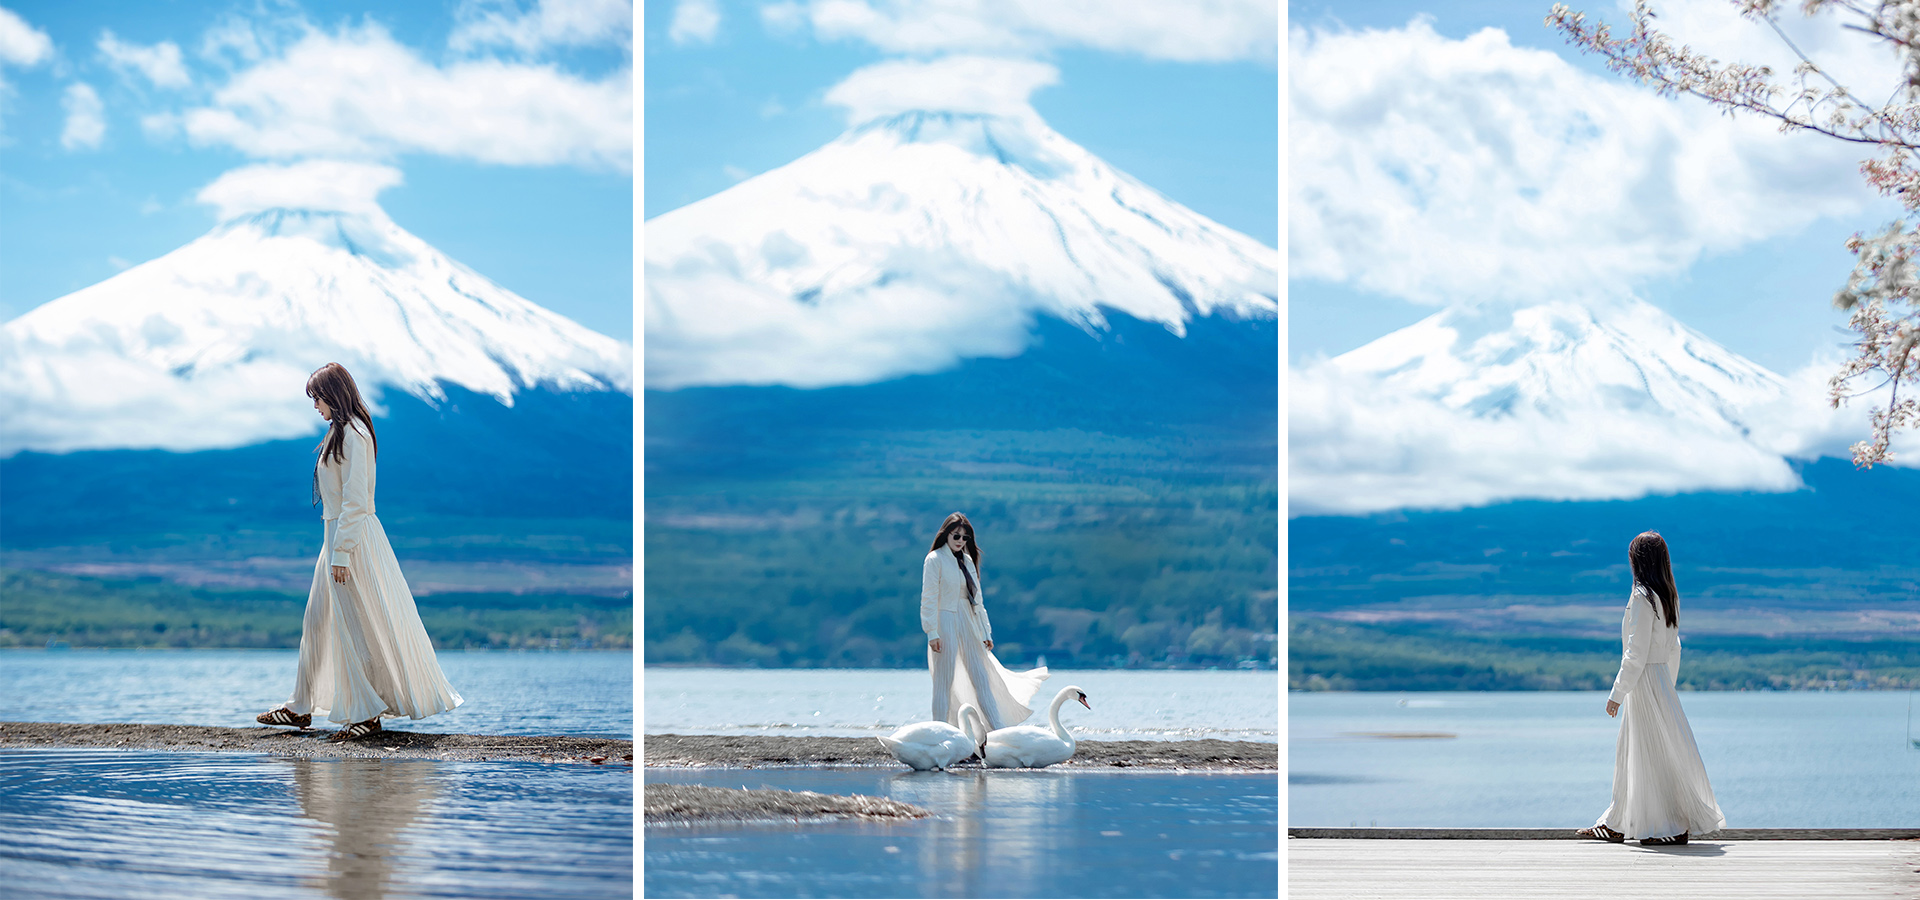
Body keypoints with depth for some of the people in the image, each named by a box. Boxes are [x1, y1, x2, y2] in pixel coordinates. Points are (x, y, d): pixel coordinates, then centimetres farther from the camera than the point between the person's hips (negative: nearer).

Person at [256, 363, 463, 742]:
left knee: (358, 626, -5)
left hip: (353, 537, -10)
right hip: (338, 537, 10)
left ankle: (368, 712, 0)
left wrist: (341, 553, -22)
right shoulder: (341, 433, 14)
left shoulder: (354, 435, -16)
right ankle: (301, 707, 21)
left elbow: (355, 499, -21)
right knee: (318, 621, 14)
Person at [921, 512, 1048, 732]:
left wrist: (985, 632, 15)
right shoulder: (935, 559, -6)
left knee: (982, 680, 5)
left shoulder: (967, 561, 15)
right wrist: (932, 633, -18)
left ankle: (1000, 732, 4)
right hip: (946, 625, -7)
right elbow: (929, 598, -10)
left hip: (969, 626, 7)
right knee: (944, 682, -4)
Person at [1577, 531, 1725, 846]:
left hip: (1645, 679, -9)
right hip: (1661, 677, 9)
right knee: (1630, 753, 15)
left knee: (1656, 755, -2)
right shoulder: (1669, 596, 9)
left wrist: (1617, 693, -16)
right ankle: (1616, 824, 21)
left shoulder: (1642, 598, -17)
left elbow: (1636, 653, -19)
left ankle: (1675, 827, 3)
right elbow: (1673, 648, 15)